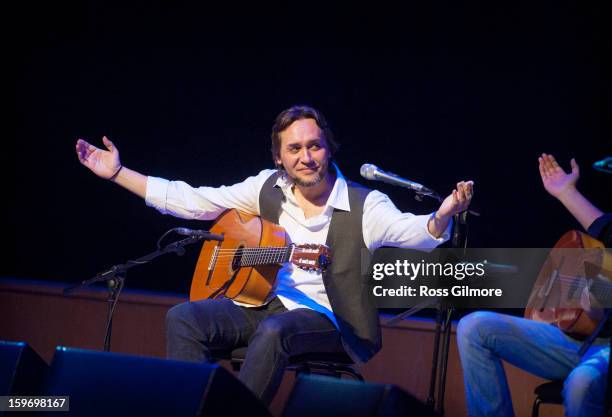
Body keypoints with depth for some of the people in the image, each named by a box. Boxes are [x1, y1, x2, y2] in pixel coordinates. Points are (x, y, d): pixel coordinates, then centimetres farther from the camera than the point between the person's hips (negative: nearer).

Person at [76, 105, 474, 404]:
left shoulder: (363, 205, -8)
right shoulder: (268, 188, 5)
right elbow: (192, 200, 8)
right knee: (184, 317, -18)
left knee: (273, 330, -37)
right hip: (261, 302, 5)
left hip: (323, 316, -5)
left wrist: (443, 215, -49)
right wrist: (117, 173, 6)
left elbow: (412, 231, -24)